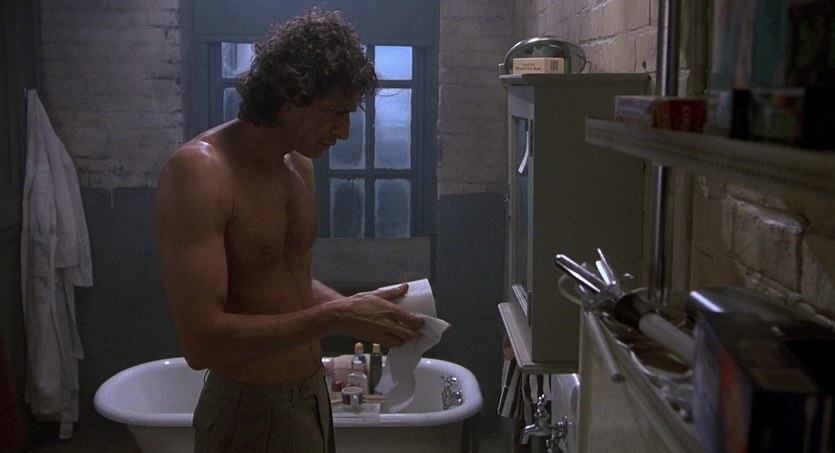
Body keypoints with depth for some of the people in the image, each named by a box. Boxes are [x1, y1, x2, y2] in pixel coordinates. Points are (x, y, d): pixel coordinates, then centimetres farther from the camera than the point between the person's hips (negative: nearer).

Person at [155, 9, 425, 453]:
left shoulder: (300, 162, 4)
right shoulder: (197, 171, -22)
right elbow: (200, 341, -28)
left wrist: (360, 309, -3)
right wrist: (337, 317, -26)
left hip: (313, 397, 8)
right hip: (252, 415, -8)